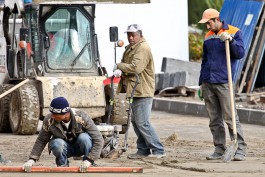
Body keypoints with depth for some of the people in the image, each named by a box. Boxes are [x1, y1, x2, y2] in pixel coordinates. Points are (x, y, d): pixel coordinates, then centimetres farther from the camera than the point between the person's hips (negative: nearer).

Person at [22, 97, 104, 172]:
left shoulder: (81, 117, -28)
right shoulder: (49, 120, -22)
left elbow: (98, 140, -26)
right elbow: (41, 141, -9)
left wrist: (88, 160, -33)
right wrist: (32, 159, -19)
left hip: (80, 147, -1)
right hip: (64, 147, 1)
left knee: (84, 138, -34)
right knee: (57, 143, -34)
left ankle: (88, 168, -13)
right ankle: (63, 167, -7)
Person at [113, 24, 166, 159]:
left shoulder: (143, 48, -14)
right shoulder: (129, 49, 19)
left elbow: (136, 68, -24)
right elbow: (126, 65, 15)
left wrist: (119, 66, -12)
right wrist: (119, 70, -9)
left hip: (143, 92, -10)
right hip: (134, 91, 10)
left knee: (142, 123, -12)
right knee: (135, 121, 12)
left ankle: (158, 150, -9)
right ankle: (143, 150, 19)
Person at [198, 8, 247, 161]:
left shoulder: (234, 32, 0)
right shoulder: (208, 37, 16)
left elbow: (240, 53, -10)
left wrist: (230, 40, -24)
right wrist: (201, 83, 20)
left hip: (223, 84, -6)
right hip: (208, 84, 6)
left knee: (231, 118, -10)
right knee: (214, 120, 6)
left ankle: (240, 150, -9)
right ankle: (219, 150, 11)